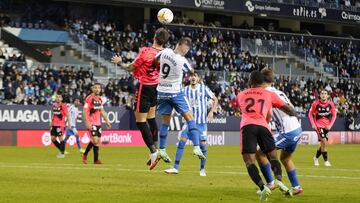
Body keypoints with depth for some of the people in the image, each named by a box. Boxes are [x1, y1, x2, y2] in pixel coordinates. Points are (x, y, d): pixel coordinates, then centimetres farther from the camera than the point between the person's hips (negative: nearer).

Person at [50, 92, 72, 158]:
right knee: (53, 138, 5)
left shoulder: (63, 106, -8)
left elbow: (67, 115, -8)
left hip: (60, 125, -6)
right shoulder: (53, 105, 9)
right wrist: (51, 121, 17)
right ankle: (61, 150, 22)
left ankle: (62, 153, 2)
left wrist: (69, 123, -13)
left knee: (60, 138, -8)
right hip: (54, 125, 6)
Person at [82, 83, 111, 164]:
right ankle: (96, 159, -5)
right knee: (95, 140, -15)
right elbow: (84, 111, -14)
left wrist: (107, 121, 18)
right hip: (91, 123, -8)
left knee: (97, 141, 6)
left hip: (98, 123, 8)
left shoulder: (100, 99, 13)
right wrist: (87, 123, -21)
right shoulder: (89, 98, -9)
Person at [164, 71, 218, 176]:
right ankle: (175, 168, -4)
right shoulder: (185, 90, 3)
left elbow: (215, 99, 4)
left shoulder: (204, 89, -4)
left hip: (202, 122, -2)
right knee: (181, 142, -7)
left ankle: (202, 169, 14)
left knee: (202, 145, -1)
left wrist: (211, 111, -7)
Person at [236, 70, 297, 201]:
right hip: (263, 126, 1)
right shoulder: (270, 94, 21)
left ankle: (262, 187, -23)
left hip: (247, 126, 0)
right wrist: (294, 114, 47)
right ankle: (279, 179, -15)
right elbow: (287, 109, 24)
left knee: (249, 162, -2)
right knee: (273, 157, 14)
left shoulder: (241, 95, 25)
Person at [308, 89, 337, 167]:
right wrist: (313, 124, -8)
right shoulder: (315, 104, -10)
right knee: (324, 141, -18)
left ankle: (316, 157, 34)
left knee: (323, 143, 9)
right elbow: (310, 114, 2)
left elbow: (334, 115, 5)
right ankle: (326, 160, -8)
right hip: (318, 125, -3)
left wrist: (330, 125, -6)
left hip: (327, 126, 3)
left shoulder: (330, 104, -6)